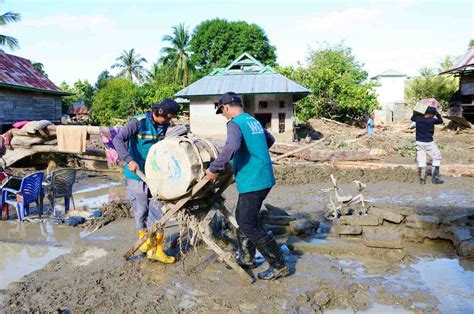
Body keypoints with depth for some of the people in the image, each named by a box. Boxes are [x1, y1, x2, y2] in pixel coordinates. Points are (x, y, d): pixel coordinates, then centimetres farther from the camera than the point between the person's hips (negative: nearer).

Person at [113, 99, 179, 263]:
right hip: (136, 174, -5)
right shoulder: (138, 122, -15)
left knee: (156, 209, 4)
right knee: (141, 209, 4)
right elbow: (118, 139, -22)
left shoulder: (164, 125, 3)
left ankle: (156, 249, 13)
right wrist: (129, 160, -34)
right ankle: (144, 239, 24)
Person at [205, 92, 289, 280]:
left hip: (252, 182, -9)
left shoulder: (234, 123, -13)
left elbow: (232, 146, -34)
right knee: (242, 218, 20)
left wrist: (214, 169, -25)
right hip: (264, 178, 9)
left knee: (251, 226, -1)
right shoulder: (254, 121, 13)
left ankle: (279, 266, 7)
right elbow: (270, 140, 30)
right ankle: (247, 259, 30)